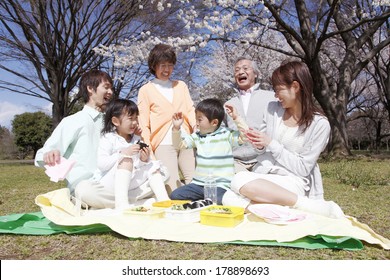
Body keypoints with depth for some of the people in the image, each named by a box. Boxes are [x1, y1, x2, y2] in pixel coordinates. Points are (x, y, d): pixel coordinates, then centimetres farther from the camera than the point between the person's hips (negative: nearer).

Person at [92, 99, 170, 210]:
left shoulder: (136, 139, 10)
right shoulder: (108, 138, -7)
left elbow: (137, 167, 9)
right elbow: (101, 164, -19)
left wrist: (144, 160, -13)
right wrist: (123, 153, -28)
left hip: (130, 184, 6)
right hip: (109, 183, -6)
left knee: (153, 166, -3)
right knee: (127, 160, -28)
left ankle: (164, 200, -19)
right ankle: (121, 202, -40)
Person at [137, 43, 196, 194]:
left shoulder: (181, 85, 22)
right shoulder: (146, 90, 12)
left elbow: (191, 111, 11)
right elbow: (143, 124, 6)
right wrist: (149, 153, -4)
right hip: (163, 144, -3)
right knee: (174, 190, -12)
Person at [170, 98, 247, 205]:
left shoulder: (227, 135, -4)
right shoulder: (197, 136, 10)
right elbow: (179, 145, 10)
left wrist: (236, 118, -19)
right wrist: (176, 128, -5)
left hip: (220, 185, -5)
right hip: (198, 184, 5)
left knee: (217, 201, -35)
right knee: (175, 195, -9)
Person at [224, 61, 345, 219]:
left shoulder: (319, 124, -7)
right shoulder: (272, 109, 7)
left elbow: (303, 168, -8)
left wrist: (271, 144, -14)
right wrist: (258, 145, -7)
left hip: (294, 182, -5)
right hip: (262, 178, 5)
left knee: (240, 181, -34)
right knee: (230, 199, -28)